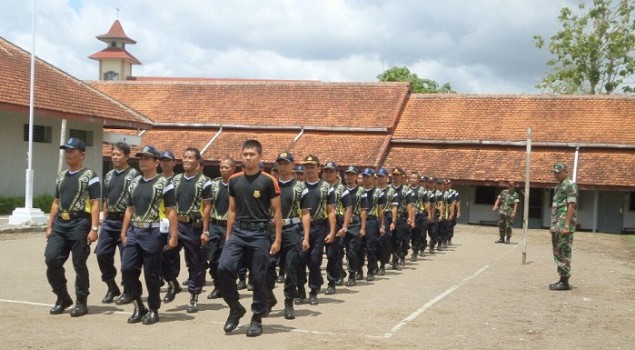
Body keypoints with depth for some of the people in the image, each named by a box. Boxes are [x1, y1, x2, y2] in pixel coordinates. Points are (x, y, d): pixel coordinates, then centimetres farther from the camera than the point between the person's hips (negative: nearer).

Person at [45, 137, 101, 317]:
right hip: (60, 224, 6)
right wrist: (50, 226, 15)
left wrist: (94, 228, -18)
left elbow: (95, 204, -11)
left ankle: (81, 302, 12)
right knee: (51, 259, -1)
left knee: (79, 264, 0)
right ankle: (63, 297, 15)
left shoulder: (90, 176, -5)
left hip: (79, 223, -6)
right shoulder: (61, 176, 16)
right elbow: (56, 203, 20)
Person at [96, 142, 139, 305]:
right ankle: (112, 287, 18)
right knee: (102, 254, 3)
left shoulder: (134, 174, -6)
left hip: (126, 221, -6)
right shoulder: (109, 175, 13)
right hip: (109, 221, 6)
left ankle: (128, 292, 15)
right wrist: (104, 220, 14)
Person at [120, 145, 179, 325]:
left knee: (151, 273, 1)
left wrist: (173, 236, -13)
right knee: (127, 269, 0)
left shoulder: (164, 183, -6)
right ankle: (139, 306, 15)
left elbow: (171, 212, -9)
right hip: (134, 231, 6)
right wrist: (124, 233, 14)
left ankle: (153, 310, 15)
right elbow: (129, 210, 18)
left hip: (153, 232, -6)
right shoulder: (134, 183, 13)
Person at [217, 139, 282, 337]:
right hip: (238, 231, 4)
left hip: (259, 233, -3)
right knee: (224, 267, -12)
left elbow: (276, 212, -2)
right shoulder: (234, 180, 7)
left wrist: (277, 239, -7)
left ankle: (257, 319, 15)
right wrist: (228, 236, 11)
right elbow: (232, 210, 15)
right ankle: (235, 308, 7)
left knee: (259, 277, 2)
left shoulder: (268, 181, -5)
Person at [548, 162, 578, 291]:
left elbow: (571, 206, -17)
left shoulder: (570, 185, -10)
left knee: (563, 253, -8)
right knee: (558, 252, 12)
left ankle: (565, 282, -5)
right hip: (556, 226, 10)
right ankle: (562, 279, 18)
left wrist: (566, 226, -22)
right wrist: (553, 225, 20)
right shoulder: (559, 186, 19)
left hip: (564, 225, -10)